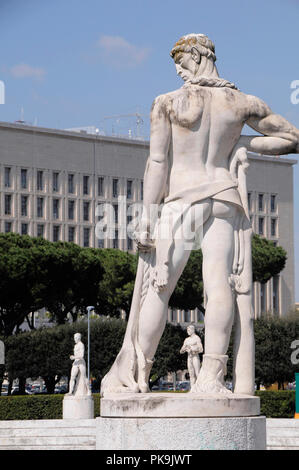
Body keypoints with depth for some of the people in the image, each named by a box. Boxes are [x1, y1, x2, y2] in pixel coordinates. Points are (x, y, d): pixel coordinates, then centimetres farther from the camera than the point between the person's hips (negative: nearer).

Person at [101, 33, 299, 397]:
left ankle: (135, 375, 5)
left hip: (180, 200, -2)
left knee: (158, 288, 2)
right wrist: (242, 143, 13)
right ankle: (212, 376, -15)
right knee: (221, 284, -6)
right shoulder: (241, 103, 5)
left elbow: (157, 162, -7)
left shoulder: (167, 104, -4)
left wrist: (146, 214, -4)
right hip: (225, 199, 2)